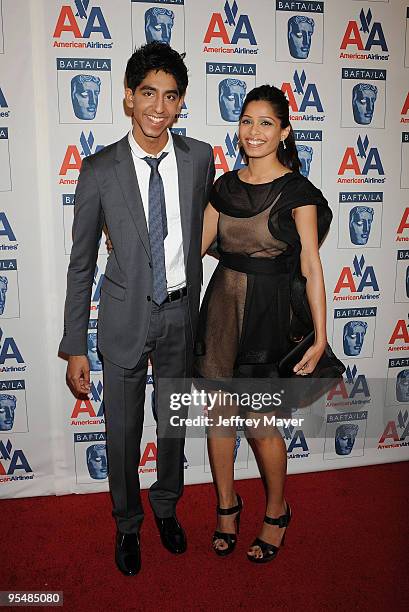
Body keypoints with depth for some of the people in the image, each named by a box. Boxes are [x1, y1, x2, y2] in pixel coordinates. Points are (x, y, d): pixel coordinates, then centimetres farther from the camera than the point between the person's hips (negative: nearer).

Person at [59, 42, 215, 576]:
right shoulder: (99, 170, -10)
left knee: (175, 420, 19)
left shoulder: (200, 158, -4)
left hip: (181, 312, 2)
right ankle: (128, 524, 39)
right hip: (126, 315, -2)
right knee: (123, 428, 12)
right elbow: (81, 264, -5)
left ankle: (167, 507, 46)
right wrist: (75, 348, -6)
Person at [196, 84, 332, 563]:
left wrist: (320, 337, -18)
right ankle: (226, 505, 35)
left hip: (267, 312, -5)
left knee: (261, 425, 4)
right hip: (221, 304, 5)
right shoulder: (226, 186, 8)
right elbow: (195, 245, 10)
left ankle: (276, 513, 32)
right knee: (218, 414, 12)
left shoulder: (297, 191, -7)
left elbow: (311, 266, -12)